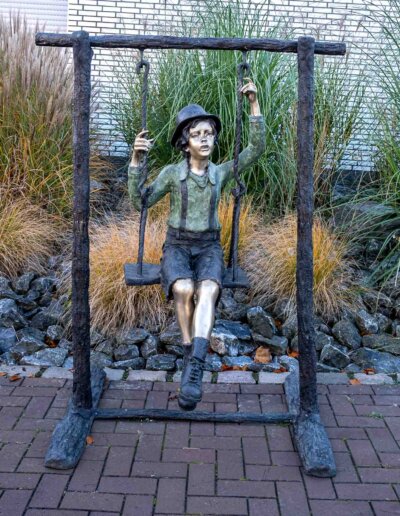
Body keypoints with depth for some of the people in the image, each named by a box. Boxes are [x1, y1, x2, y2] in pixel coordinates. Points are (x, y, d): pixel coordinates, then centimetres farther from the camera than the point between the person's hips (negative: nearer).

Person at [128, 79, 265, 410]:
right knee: (184, 289, -37)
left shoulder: (221, 172, 7)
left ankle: (193, 370, -48)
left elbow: (257, 149, -2)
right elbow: (140, 202, -5)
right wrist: (136, 161, -17)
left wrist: (254, 105, -9)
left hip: (209, 248, 0)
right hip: (177, 247, 0)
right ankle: (192, 352, -18)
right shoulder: (172, 172, 3)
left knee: (208, 291, -36)